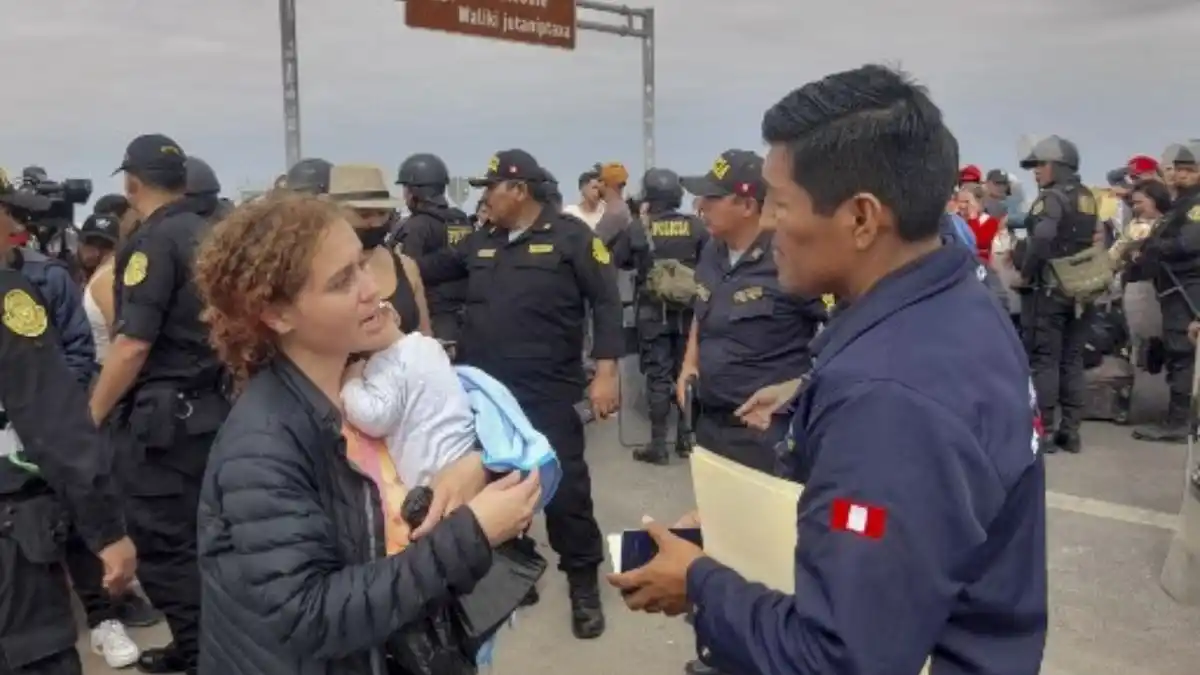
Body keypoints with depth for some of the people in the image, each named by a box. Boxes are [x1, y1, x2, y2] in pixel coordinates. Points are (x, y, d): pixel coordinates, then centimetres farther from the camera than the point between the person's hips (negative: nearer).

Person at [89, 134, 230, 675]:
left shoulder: (152, 243, -14)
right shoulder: (212, 237, 9)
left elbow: (132, 347, -18)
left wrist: (88, 421, -9)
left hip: (167, 416, -8)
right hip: (215, 406, 8)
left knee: (163, 545, 1)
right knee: (200, 536, 17)